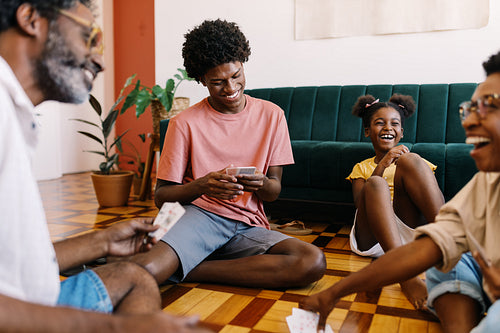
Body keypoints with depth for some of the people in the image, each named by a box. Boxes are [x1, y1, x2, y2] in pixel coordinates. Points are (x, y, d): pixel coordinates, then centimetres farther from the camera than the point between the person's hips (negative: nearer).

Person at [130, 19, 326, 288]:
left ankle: (189, 270, -15)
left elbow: (275, 190, 8)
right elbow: (161, 195, 0)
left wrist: (261, 184, -17)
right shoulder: (184, 123, -1)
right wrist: (201, 186, -21)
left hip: (249, 227, 5)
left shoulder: (272, 115, 6)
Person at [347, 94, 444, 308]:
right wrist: (381, 167, -8)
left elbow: (439, 201, 9)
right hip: (373, 240, 0)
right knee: (375, 184, -28)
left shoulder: (416, 162, 25)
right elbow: (360, 204, 3)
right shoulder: (362, 168, 25)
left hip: (412, 232, 0)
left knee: (409, 160, -16)